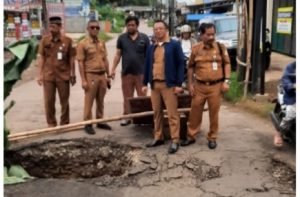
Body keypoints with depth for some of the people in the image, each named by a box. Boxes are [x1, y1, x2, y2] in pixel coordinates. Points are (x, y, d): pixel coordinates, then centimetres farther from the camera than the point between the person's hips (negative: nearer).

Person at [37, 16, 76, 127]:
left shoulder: (67, 41, -4)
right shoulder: (44, 40, 0)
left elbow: (71, 59, 1)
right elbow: (41, 57, 3)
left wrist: (73, 75, 2)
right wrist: (40, 74, -1)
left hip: (63, 75, -1)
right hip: (48, 76, 1)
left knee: (64, 101, 9)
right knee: (49, 101, 7)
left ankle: (65, 124, 23)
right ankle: (51, 124, 21)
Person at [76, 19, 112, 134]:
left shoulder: (102, 43, 12)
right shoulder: (83, 44, -6)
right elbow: (80, 62, -9)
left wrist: (108, 76, 12)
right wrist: (83, 80, -14)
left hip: (102, 75, 6)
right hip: (90, 75, -6)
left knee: (100, 101, 12)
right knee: (89, 101, -1)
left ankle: (100, 121, 22)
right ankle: (88, 123, 6)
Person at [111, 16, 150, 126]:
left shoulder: (144, 38, 1)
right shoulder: (122, 38, 5)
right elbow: (118, 54, 7)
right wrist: (113, 69, 0)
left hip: (141, 72, -1)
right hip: (126, 72, 1)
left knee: (142, 96, 5)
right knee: (127, 97, 8)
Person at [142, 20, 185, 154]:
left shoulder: (174, 45, -2)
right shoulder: (151, 48, 15)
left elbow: (180, 64, -6)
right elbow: (147, 66, 18)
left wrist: (178, 84, -12)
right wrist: (145, 83, 12)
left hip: (169, 84, -5)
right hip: (154, 84, 6)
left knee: (172, 114, -3)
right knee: (157, 113, 11)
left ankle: (175, 140, 3)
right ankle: (158, 138, 22)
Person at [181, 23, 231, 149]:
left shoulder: (221, 47, 1)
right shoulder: (195, 49, 2)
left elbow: (227, 64, 4)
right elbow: (191, 67, 8)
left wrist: (226, 81, -6)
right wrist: (190, 84, 3)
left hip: (216, 86, -1)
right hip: (199, 86, 1)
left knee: (214, 113, 6)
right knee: (195, 112, 8)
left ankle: (212, 138, 20)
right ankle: (191, 136, 21)